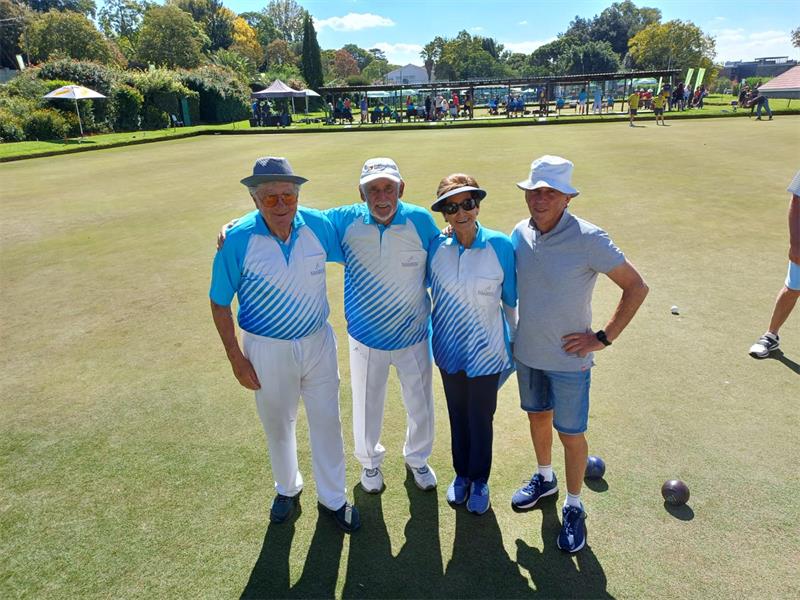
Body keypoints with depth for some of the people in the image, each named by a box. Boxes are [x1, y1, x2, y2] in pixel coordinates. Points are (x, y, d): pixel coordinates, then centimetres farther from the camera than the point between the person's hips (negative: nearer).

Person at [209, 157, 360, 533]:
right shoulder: (237, 240, -19)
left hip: (318, 342, 2)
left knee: (326, 421, 14)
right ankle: (287, 488, 48)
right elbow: (219, 303, -9)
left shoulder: (318, 225, -13)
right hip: (267, 350, -1)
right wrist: (236, 358, -9)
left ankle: (333, 498, 37)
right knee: (277, 424, 20)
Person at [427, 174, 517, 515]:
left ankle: (480, 480, 39)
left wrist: (516, 340, 4)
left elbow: (510, 300, -5)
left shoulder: (500, 246, -16)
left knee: (481, 419, 14)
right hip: (449, 350, 3)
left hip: (486, 352, -2)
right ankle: (461, 473, 45)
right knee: (457, 416, 20)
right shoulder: (436, 247, -9)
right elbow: (426, 288, 8)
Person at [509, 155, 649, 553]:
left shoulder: (589, 239, -20)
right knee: (538, 416, 22)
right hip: (526, 353, 5)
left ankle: (573, 507, 31)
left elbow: (636, 287, -14)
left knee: (571, 432, 9)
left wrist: (603, 338, -15)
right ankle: (544, 479, 47)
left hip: (568, 360, -5)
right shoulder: (520, 233, -5)